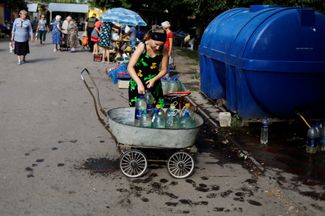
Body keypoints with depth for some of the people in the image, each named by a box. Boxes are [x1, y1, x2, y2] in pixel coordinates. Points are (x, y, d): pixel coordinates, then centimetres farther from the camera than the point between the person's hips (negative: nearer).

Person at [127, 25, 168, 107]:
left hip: (154, 85, 3)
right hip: (138, 84, -3)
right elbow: (130, 67, -20)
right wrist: (139, 83, -31)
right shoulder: (142, 46, -16)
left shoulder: (163, 50, -8)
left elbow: (164, 70, 1)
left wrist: (154, 79, -17)